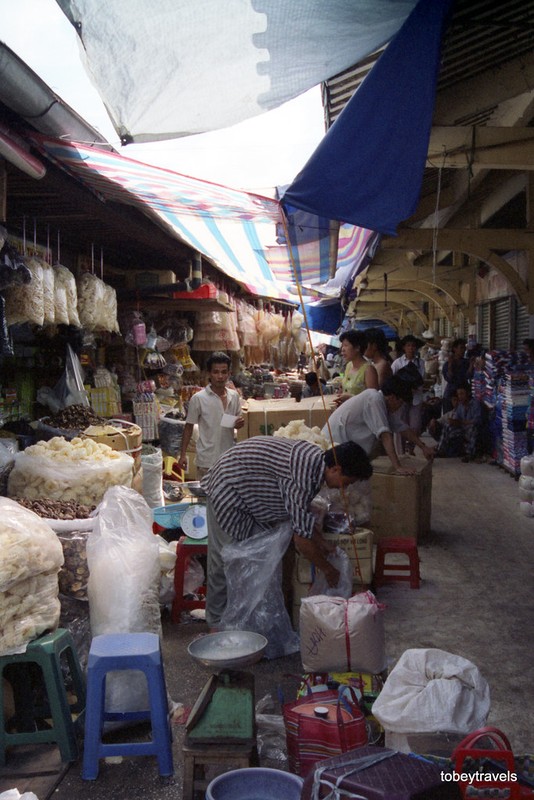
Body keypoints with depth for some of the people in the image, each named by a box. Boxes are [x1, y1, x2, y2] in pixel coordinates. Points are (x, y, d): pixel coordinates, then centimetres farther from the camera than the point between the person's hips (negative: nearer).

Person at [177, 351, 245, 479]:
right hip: (207, 460, -4)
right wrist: (183, 454, -6)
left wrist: (240, 423, -8)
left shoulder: (234, 396, 2)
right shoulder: (198, 398, -10)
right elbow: (189, 427, -4)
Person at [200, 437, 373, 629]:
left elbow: (300, 514, 11)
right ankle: (217, 623, 16)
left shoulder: (315, 458, -4)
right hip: (228, 492, -10)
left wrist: (322, 544, 10)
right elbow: (302, 539, -29)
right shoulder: (304, 476, -33)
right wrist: (328, 570, -15)